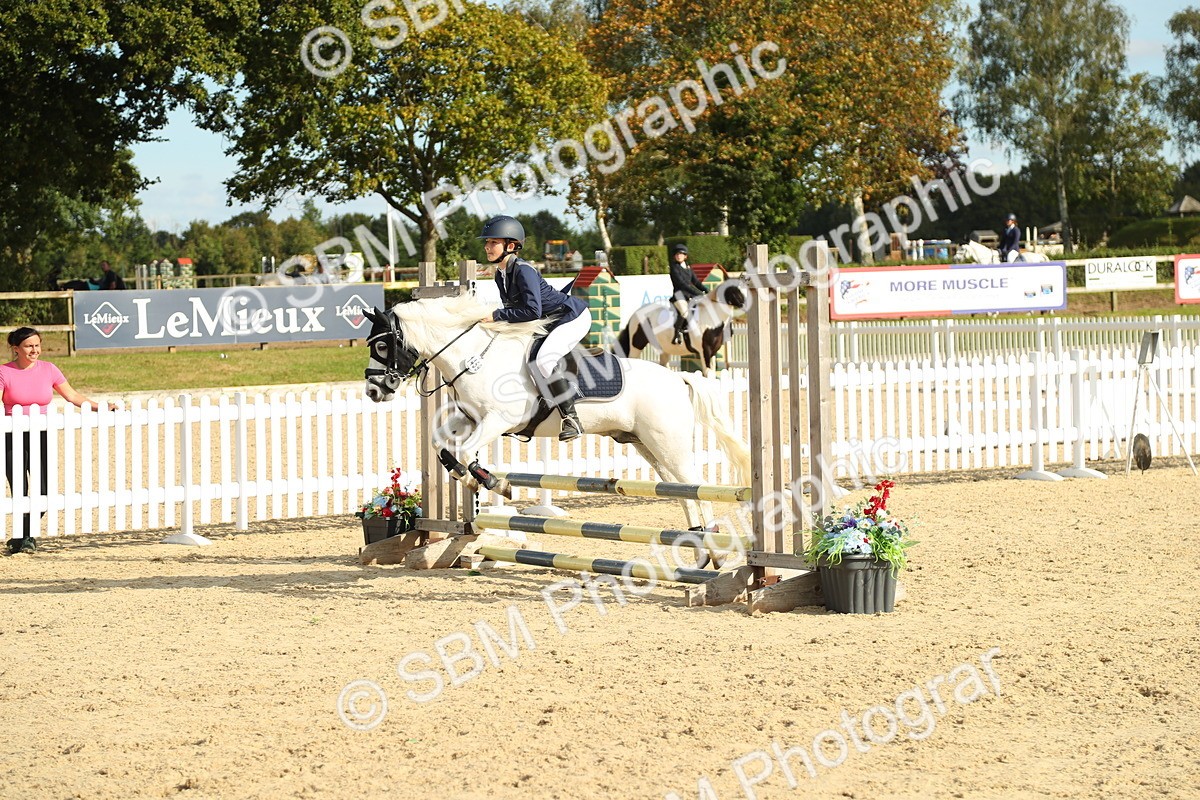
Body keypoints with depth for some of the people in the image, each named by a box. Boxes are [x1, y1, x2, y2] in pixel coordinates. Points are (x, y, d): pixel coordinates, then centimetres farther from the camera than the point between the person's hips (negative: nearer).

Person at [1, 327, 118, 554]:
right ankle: (23, 538, 10)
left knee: (43, 494, -4)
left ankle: (22, 537, 17)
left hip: (41, 437, 3)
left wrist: (101, 407, 4)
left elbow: (72, 395, 11)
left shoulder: (48, 369, 5)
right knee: (19, 494, -8)